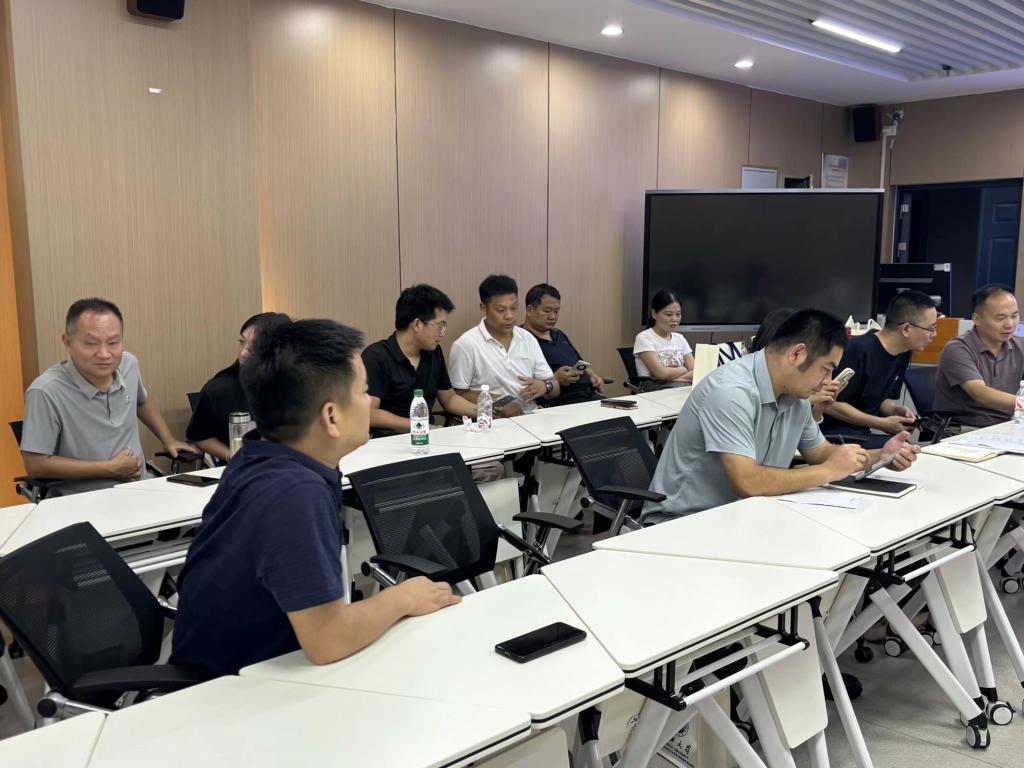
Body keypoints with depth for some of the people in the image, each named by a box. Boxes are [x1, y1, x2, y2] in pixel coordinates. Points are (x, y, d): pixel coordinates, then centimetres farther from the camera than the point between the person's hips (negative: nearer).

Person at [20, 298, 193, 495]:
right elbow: (36, 465, -15)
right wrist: (109, 468, -13)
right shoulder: (46, 392, -18)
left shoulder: (128, 363, 0)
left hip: (141, 486, 7)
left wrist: (168, 440, 17)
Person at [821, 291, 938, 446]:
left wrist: (895, 410, -5)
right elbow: (830, 404, -19)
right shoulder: (858, 350, -21)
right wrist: (883, 424, -18)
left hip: (861, 433, 8)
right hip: (832, 433, -8)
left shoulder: (903, 353, 6)